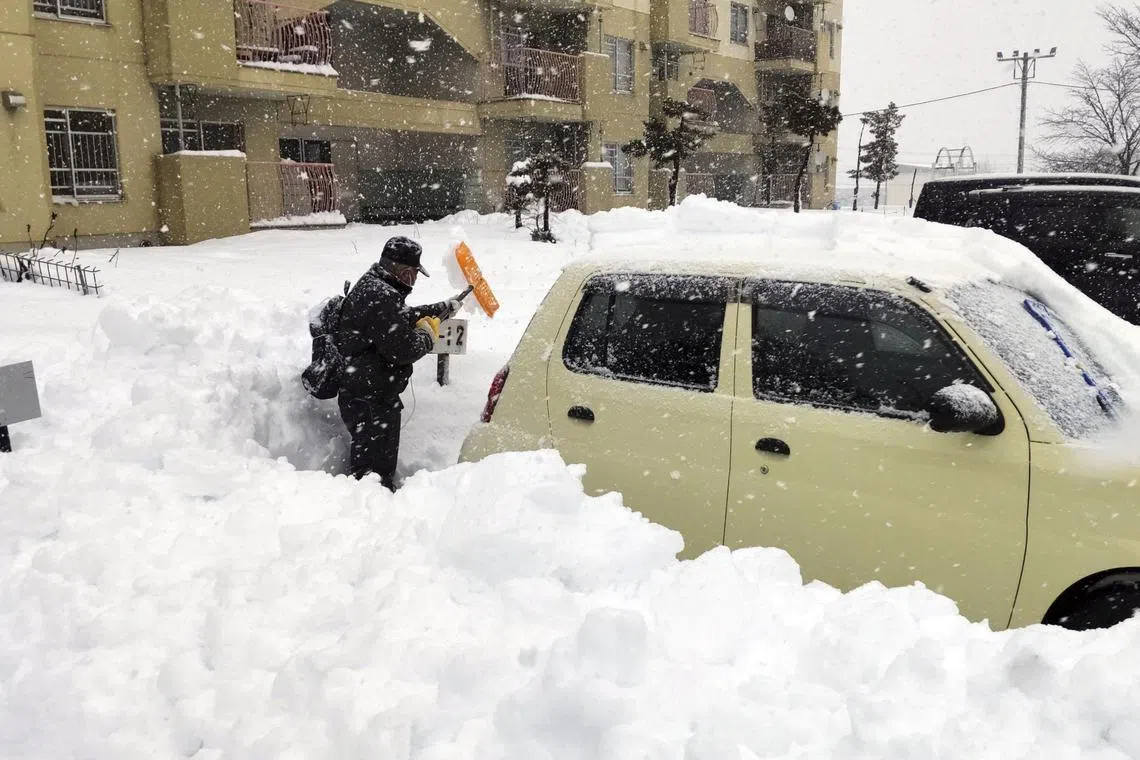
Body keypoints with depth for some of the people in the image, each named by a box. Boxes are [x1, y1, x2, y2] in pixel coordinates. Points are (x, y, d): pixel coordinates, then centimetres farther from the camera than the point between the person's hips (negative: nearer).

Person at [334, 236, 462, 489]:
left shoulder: (370, 286, 11)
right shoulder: (382, 298, -23)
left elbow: (405, 316, 28)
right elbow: (403, 350, -25)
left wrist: (443, 308, 32)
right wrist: (427, 335, -6)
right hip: (371, 401, -11)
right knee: (377, 465, -3)